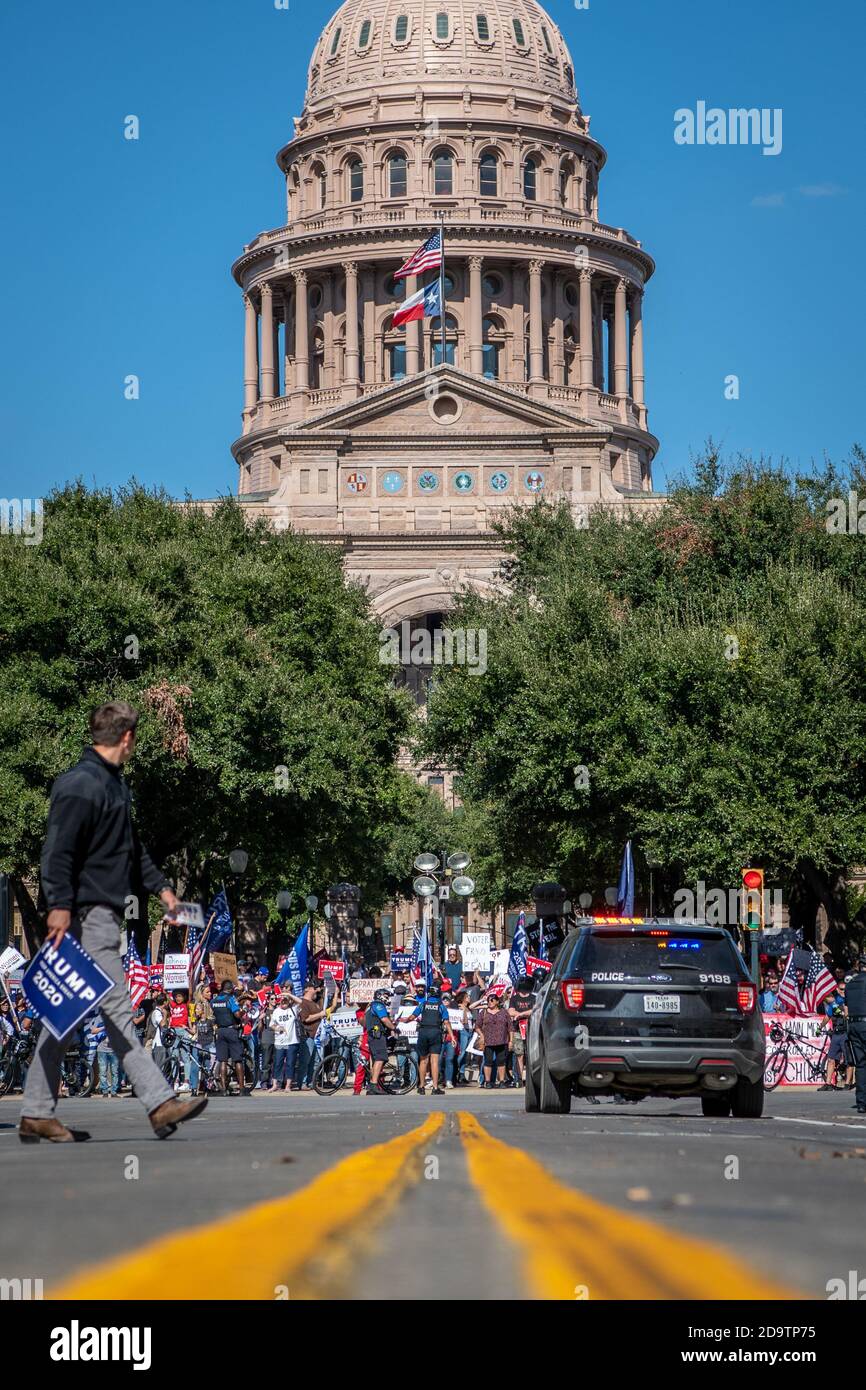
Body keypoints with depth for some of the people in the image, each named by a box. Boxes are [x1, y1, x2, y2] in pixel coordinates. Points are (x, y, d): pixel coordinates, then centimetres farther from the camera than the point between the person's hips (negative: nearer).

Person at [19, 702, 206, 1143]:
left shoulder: (113, 784, 20)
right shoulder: (80, 784, -12)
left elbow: (130, 847, 32)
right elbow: (58, 850, -19)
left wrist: (160, 886, 29)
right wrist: (60, 905, -26)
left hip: (105, 914, 10)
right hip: (87, 913, -10)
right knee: (116, 1009, -10)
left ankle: (37, 1115, 11)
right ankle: (160, 1103, -12)